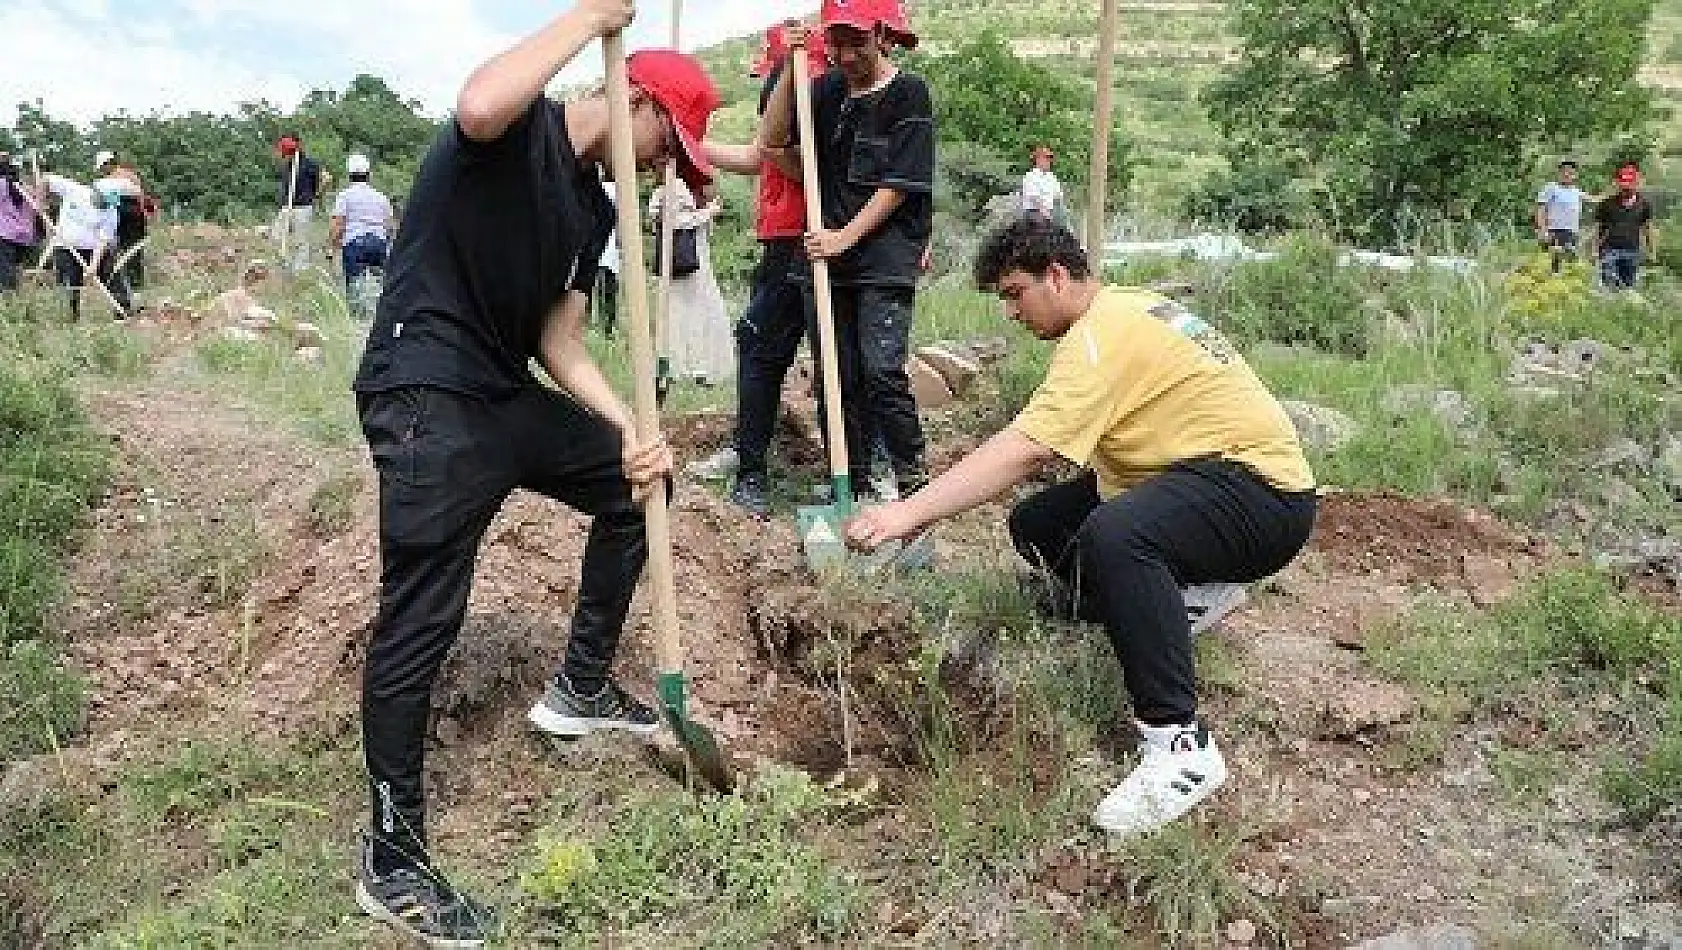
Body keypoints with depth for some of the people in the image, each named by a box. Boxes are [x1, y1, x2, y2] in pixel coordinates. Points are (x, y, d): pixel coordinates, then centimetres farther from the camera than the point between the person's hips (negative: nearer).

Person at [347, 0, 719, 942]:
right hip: (426, 396, -9)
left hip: (505, 395, 9)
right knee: (420, 626, -10)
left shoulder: (595, 207, 14)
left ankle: (581, 690, 32)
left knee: (635, 486, 19)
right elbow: (479, 107, -37)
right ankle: (392, 862, 4)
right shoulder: (522, 130, -10)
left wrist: (631, 428, -1)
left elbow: (560, 341, 13)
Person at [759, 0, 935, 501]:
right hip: (830, 256, 5)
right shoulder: (828, 89, 12)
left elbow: (900, 183, -7)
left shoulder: (908, 93, -2)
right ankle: (853, 483, 16)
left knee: (882, 370, -16)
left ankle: (913, 482, -6)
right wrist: (791, 65, -5)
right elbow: (771, 138, 4)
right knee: (841, 376, 7)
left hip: (886, 259, -5)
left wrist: (847, 235, -12)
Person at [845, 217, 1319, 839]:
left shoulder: (1101, 332, -20)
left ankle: (1181, 745, -29)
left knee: (1113, 534, -38)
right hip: (1203, 470, 10)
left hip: (1267, 491, -10)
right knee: (1036, 525, 7)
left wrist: (907, 514, -33)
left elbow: (1022, 452, -30)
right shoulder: (1122, 307, 11)